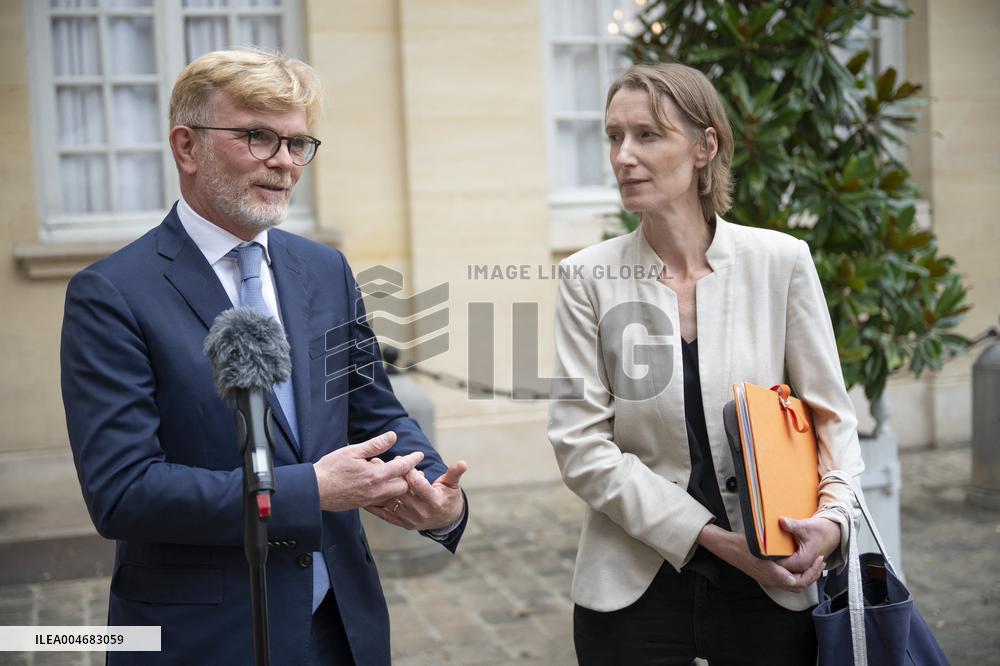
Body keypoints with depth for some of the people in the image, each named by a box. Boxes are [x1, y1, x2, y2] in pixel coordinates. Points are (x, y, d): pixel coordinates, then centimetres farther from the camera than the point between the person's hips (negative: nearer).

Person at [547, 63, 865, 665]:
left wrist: (834, 517, -16)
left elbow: (830, 415, 2)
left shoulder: (781, 260, -4)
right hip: (634, 587, 0)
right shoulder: (589, 277, -5)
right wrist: (713, 538, -14)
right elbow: (580, 444, -8)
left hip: (769, 587, 1)